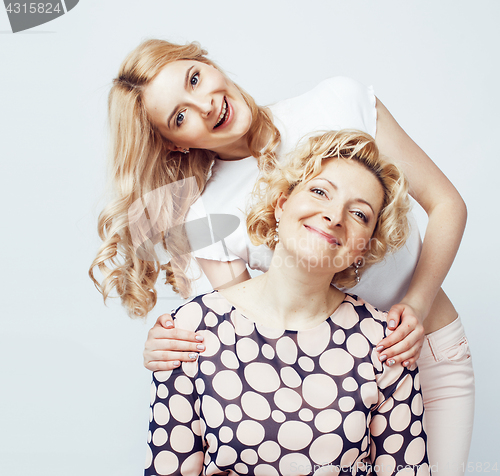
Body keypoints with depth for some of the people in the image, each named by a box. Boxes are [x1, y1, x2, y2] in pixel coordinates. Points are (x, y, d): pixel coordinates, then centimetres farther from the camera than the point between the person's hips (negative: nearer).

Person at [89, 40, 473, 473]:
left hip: (432, 352, 1)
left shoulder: (341, 101, -12)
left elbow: (446, 204, -7)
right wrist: (167, 350, -31)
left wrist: (417, 303, -19)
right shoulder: (207, 219, -13)